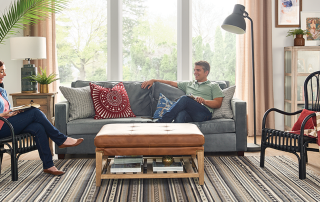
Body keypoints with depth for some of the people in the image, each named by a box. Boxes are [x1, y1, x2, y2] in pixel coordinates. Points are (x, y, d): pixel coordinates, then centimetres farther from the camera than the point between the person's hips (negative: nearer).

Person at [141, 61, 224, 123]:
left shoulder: (213, 86, 23)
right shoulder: (188, 84, 37)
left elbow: (218, 103, 8)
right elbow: (171, 83, 34)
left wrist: (204, 101, -10)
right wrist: (153, 80, 24)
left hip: (204, 113, -3)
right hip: (189, 114, 3)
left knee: (185, 98, -32)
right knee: (180, 115, -37)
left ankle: (160, 123, -38)